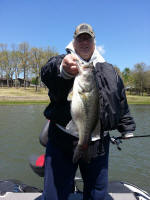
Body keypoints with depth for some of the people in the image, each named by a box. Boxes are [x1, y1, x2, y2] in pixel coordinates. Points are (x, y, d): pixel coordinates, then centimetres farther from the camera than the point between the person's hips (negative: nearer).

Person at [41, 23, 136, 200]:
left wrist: (127, 130, 17)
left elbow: (122, 105, 19)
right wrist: (63, 70, -43)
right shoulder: (62, 61, 3)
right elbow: (47, 74, -22)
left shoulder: (109, 71, 14)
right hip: (62, 142, -2)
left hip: (98, 144, 3)